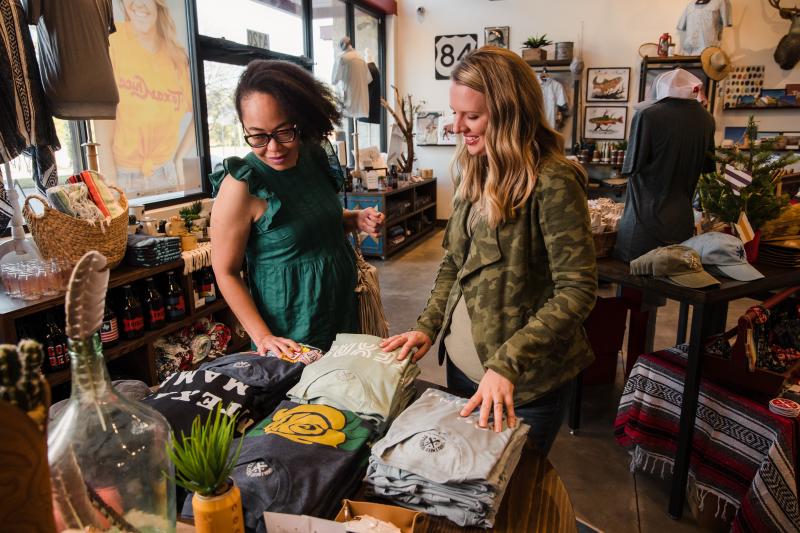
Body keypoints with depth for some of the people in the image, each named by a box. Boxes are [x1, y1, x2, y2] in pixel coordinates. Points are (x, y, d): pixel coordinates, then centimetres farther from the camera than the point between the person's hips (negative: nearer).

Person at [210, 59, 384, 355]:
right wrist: (262, 336, -21)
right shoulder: (241, 185, -21)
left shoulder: (315, 158, -3)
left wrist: (356, 220, -4)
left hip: (343, 308, 7)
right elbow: (226, 272, -14)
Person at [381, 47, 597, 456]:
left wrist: (506, 363, -28)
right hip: (461, 365, 7)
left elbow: (577, 290, -22)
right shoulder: (475, 171, 4)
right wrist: (427, 326, -1)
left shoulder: (551, 181, -20)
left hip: (526, 383, -7)